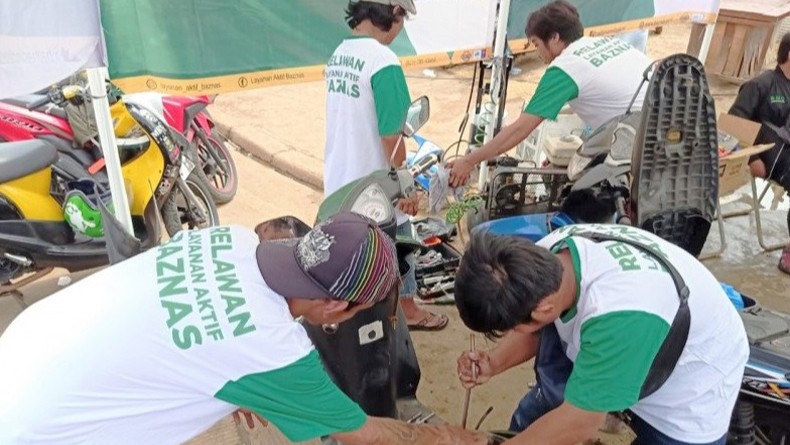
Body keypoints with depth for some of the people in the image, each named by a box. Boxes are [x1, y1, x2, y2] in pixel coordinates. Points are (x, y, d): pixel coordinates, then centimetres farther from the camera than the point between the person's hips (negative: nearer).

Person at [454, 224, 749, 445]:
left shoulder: (619, 314, -46)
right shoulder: (548, 253, -24)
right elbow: (536, 330, -3)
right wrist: (494, 363, -21)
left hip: (688, 389, -5)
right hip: (618, 354, 6)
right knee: (528, 421, 11)